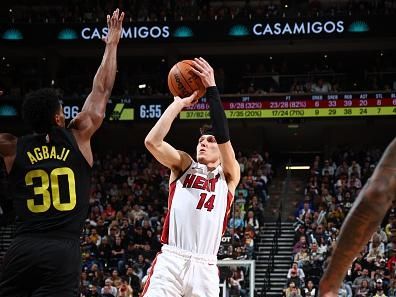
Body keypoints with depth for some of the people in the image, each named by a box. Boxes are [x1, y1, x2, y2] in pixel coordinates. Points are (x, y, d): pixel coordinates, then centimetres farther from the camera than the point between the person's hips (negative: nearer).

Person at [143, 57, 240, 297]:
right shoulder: (184, 166, 17)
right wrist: (179, 103, 1)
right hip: (170, 261, 0)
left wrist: (211, 88, -6)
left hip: (204, 267, 0)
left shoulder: (229, 176, 13)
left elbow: (224, 138, -5)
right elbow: (152, 141, -1)